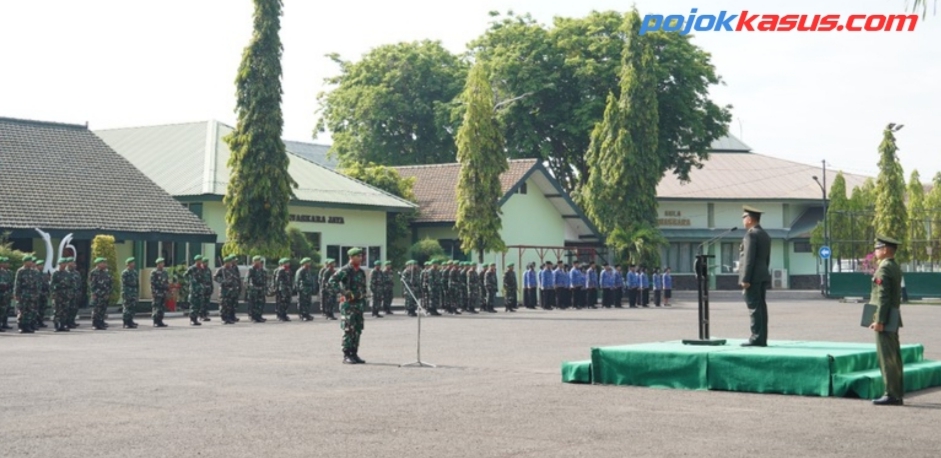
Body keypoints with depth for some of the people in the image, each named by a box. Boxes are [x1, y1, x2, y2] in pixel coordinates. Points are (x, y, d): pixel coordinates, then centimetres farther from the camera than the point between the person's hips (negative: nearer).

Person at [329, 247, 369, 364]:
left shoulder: (361, 272, 15)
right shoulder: (345, 270, -10)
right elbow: (332, 281, -21)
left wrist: (363, 301, 17)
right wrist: (343, 292, -24)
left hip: (358, 304, 7)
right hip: (348, 304, -7)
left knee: (357, 330, 7)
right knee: (349, 330, -8)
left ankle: (354, 354, 14)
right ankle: (346, 356, -4)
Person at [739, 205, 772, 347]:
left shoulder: (751, 235, -11)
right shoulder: (765, 235, 18)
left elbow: (749, 259, -18)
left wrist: (745, 279, -19)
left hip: (753, 277, -9)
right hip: (763, 277, 9)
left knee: (754, 307, -10)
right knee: (761, 307, 8)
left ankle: (756, 338, -12)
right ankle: (762, 339, 9)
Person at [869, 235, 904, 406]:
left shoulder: (884, 268, -15)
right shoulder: (895, 267, 15)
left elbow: (883, 296, -21)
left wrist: (879, 321, -22)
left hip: (885, 318, -10)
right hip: (893, 319, 10)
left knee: (886, 357, -8)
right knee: (894, 357, 11)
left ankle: (891, 395, -8)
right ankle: (897, 394, 14)